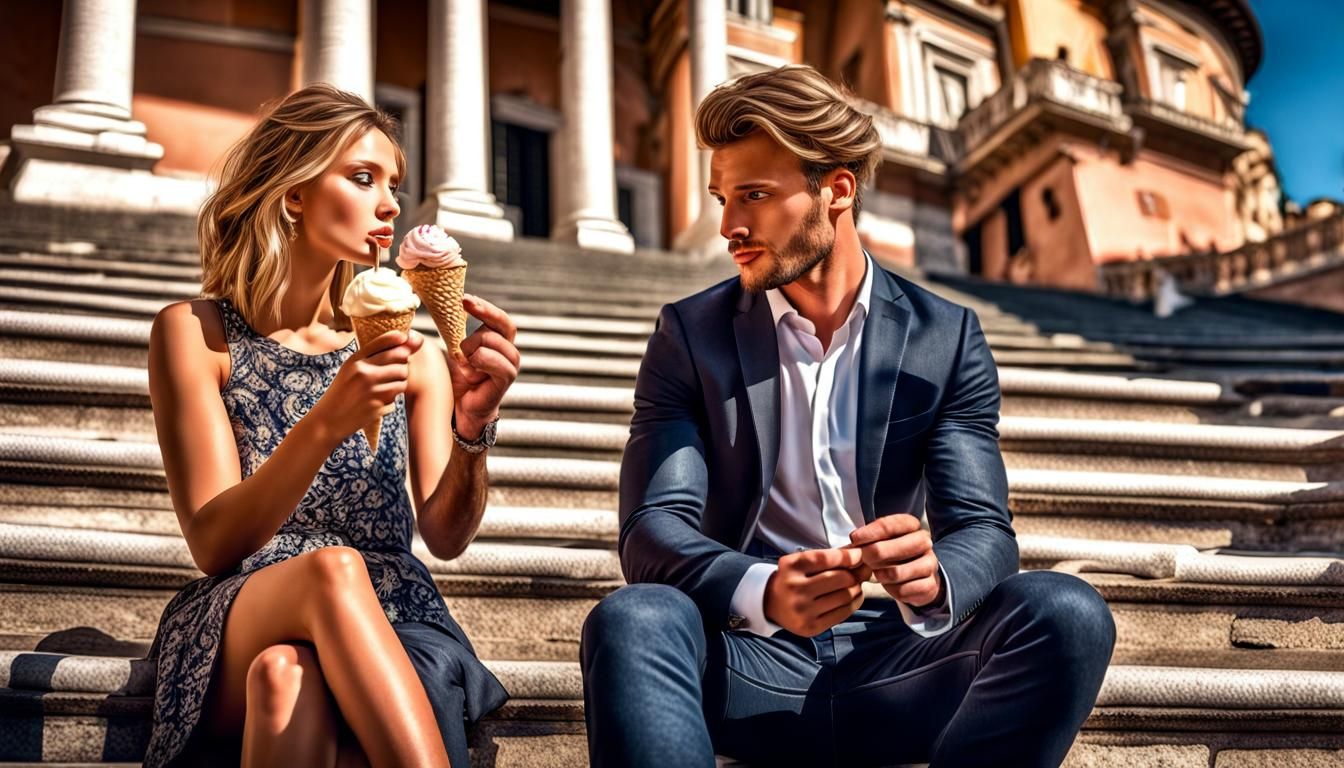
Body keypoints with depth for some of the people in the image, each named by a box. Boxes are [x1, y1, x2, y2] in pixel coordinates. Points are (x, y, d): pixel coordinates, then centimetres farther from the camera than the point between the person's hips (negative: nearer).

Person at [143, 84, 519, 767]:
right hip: (237, 627, 0)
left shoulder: (410, 353, 12)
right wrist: (325, 424, -22)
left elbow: (445, 538, 4)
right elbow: (214, 544, -7)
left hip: (392, 636, 1)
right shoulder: (194, 334, 4)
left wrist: (473, 423, -15)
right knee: (332, 567, -36)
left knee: (285, 676, -37)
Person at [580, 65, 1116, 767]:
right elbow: (653, 528, -7)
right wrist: (764, 593, -30)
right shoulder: (691, 335, 3)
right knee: (630, 622, -33)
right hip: (748, 660, -1)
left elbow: (984, 531, -3)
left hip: (892, 666, 2)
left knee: (1066, 613, -26)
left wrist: (932, 577, -29)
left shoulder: (945, 339, 5)